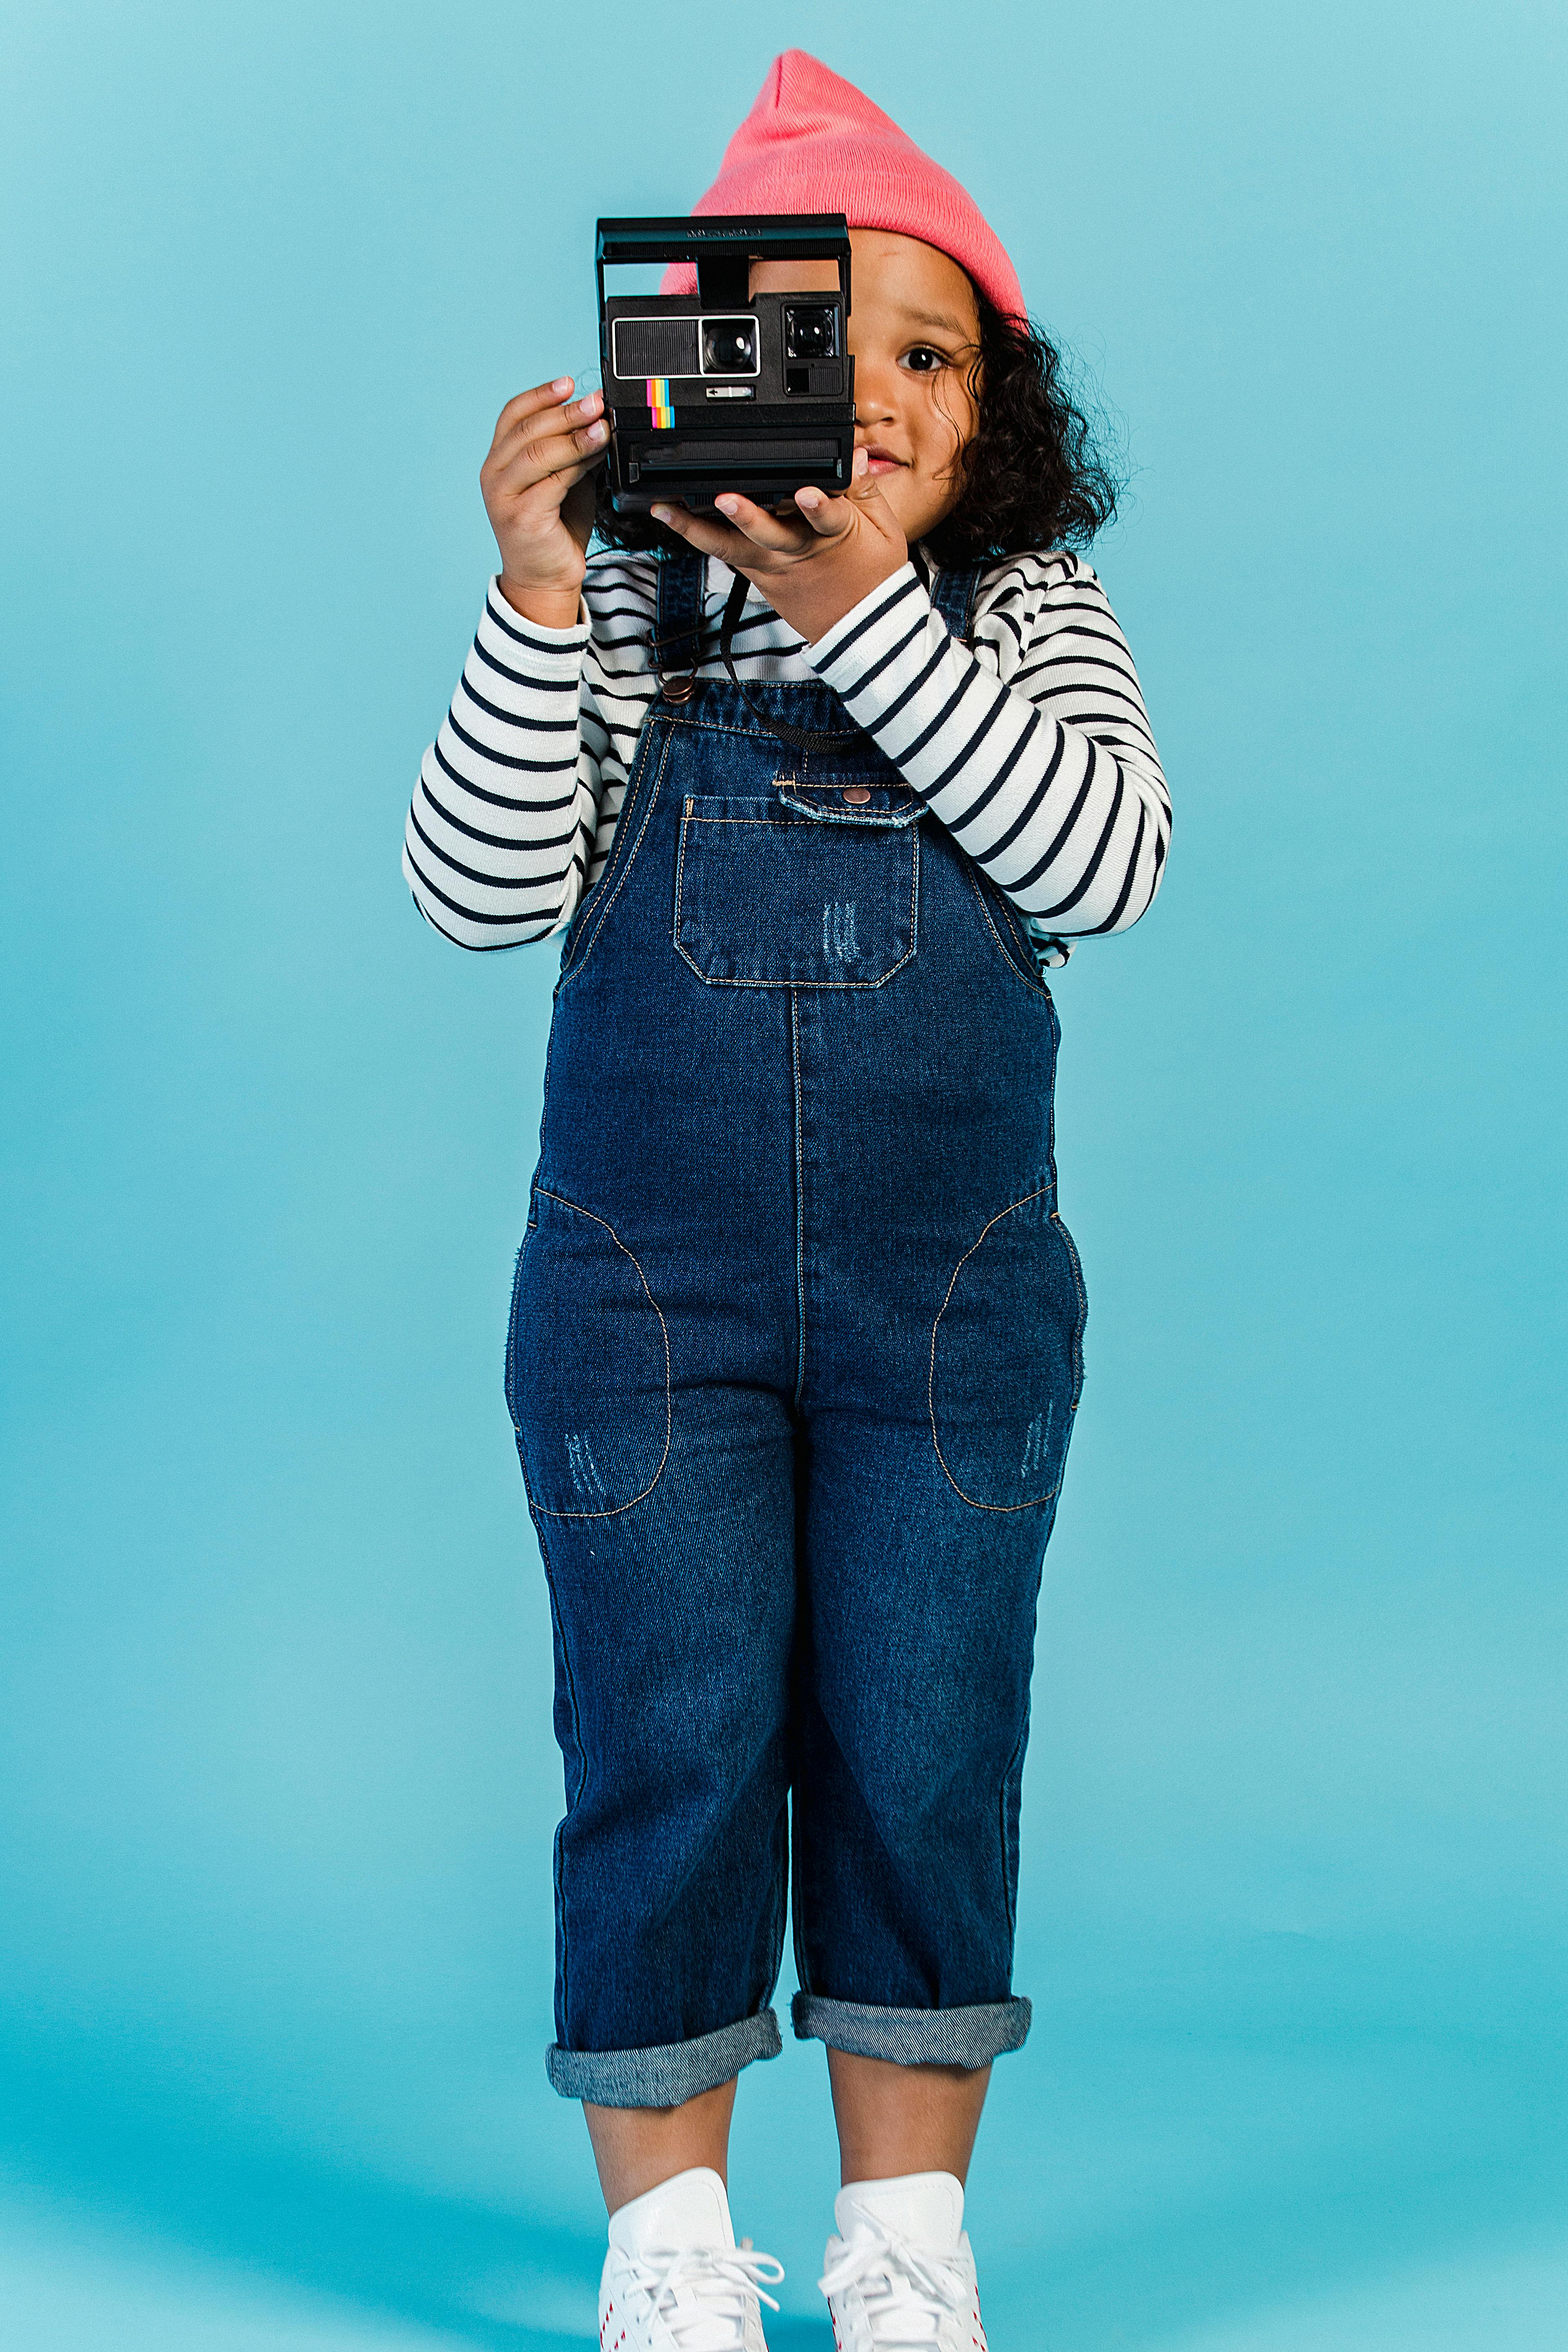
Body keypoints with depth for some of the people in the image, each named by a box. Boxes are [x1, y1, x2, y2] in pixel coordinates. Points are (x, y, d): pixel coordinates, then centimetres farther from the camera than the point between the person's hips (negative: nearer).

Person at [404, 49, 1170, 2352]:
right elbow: (483, 890, -8)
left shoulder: (1029, 619, 4)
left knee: (923, 1754, 5)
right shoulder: (624, 614, 1)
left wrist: (868, 607, -21)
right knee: (668, 1749, 3)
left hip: (954, 1294, 1)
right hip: (645, 1288, 0)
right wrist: (536, 599, -19)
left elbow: (1103, 864, -14)